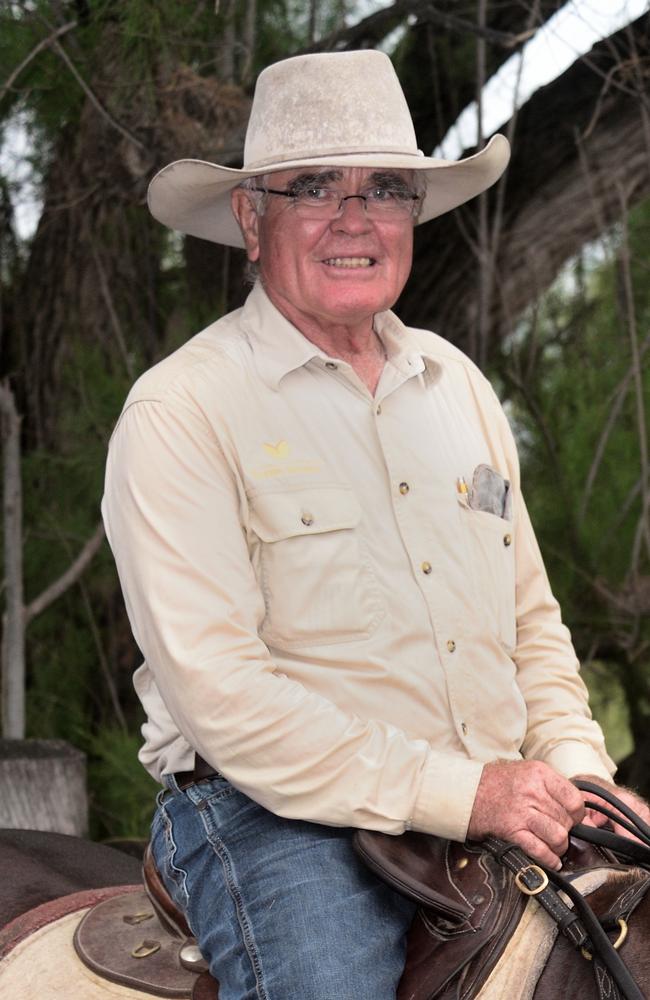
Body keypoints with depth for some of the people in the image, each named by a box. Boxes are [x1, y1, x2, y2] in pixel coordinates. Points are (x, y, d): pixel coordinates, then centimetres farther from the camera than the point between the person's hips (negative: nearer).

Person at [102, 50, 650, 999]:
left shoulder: (455, 381, 16)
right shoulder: (178, 412, -6)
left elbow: (531, 618, 21)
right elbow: (215, 689, -15)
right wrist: (454, 793, -17)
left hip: (495, 809, 6)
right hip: (275, 817, -6)